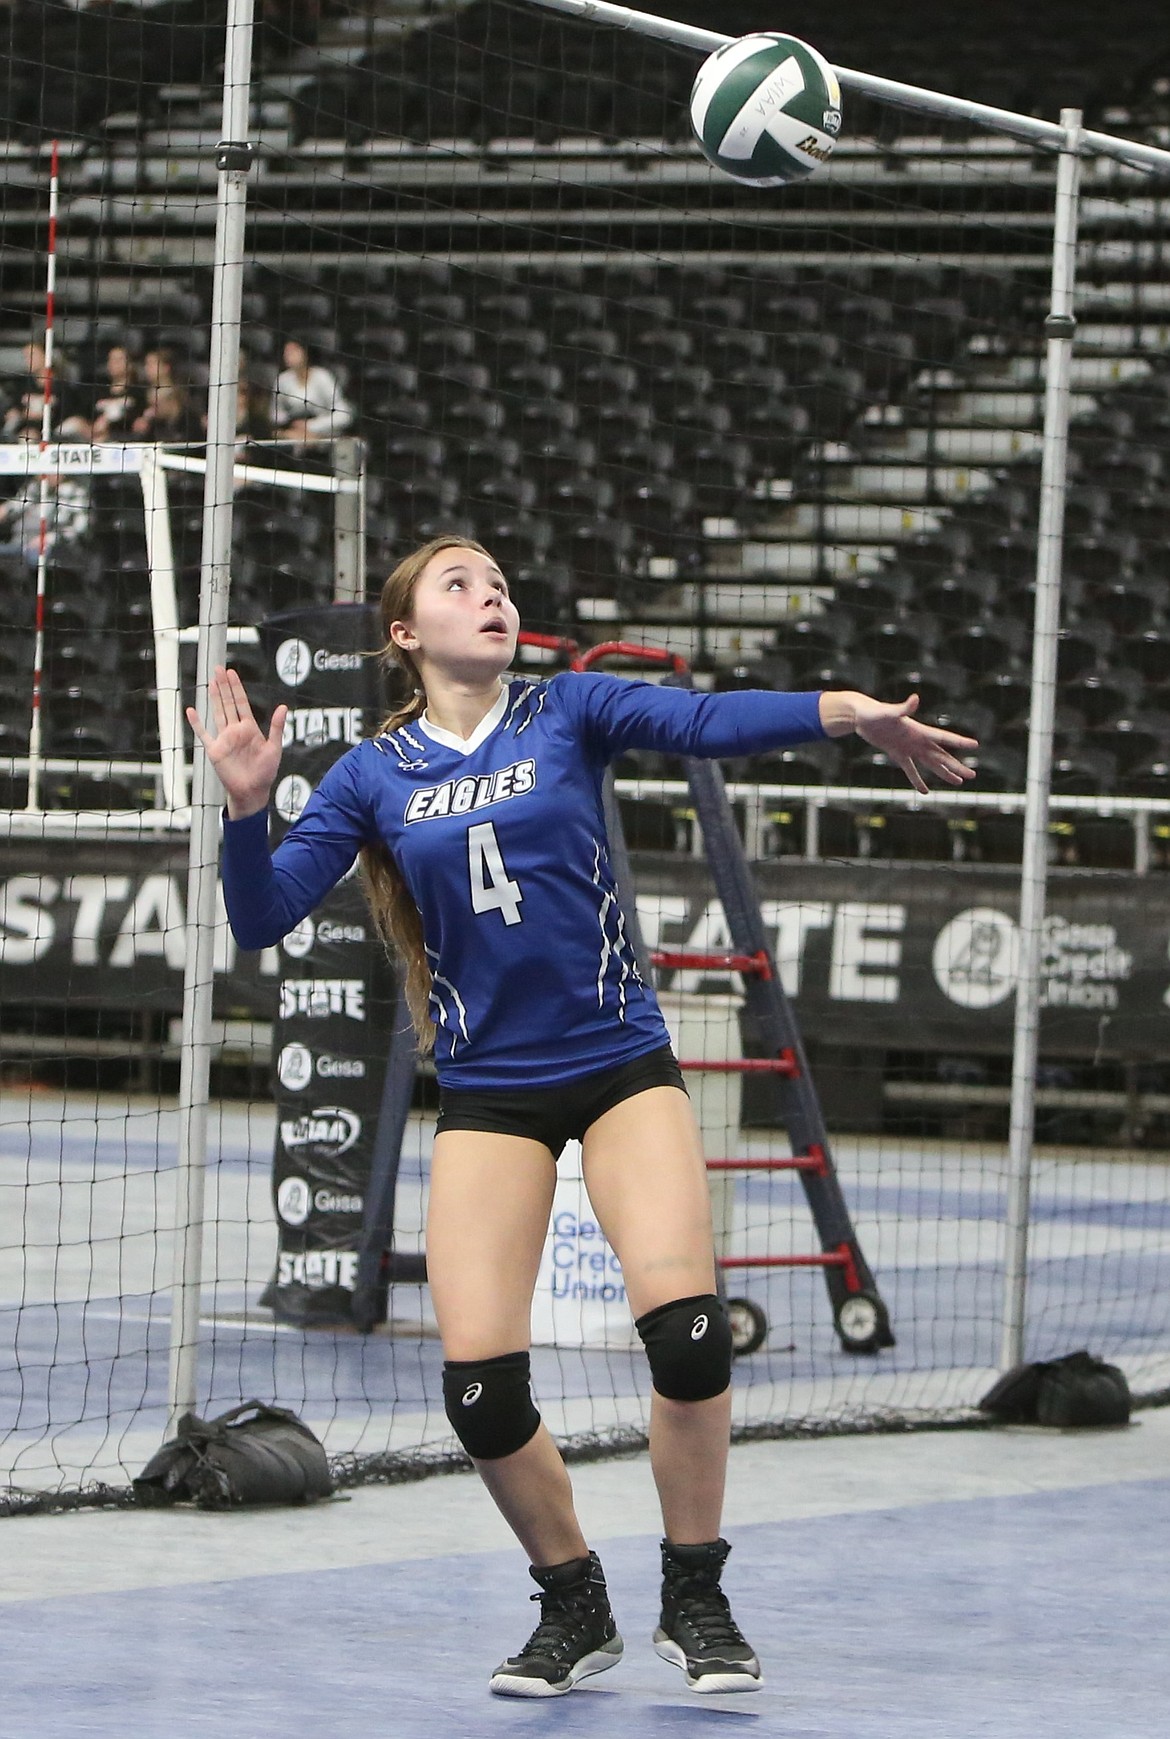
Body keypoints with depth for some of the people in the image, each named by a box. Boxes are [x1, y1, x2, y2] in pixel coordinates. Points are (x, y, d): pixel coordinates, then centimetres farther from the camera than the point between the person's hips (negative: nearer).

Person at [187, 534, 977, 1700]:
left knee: (684, 1319, -21)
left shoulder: (568, 711, 1)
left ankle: (694, 1602, 0)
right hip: (488, 1093, 1)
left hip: (620, 1065, -1)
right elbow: (262, 921, 1)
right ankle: (574, 1607, 14)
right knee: (478, 1377, -11)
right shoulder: (371, 776, 5)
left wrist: (843, 710, -35)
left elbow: (705, 722, -17)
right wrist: (247, 806, -17)